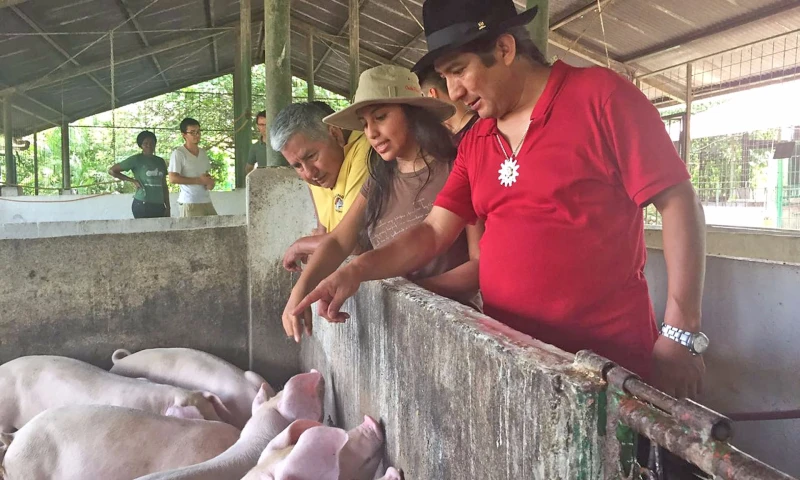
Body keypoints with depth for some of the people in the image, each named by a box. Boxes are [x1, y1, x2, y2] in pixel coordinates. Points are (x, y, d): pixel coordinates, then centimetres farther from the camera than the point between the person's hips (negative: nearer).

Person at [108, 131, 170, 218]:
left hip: (159, 206, 5)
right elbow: (112, 170, 1)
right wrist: (132, 180, -2)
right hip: (142, 205, -5)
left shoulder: (160, 161, 14)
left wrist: (167, 207, 11)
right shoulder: (136, 159, -1)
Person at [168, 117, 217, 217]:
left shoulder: (203, 153, 15)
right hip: (189, 204, -6)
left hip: (206, 201, 7)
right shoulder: (178, 153, -6)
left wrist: (210, 182, 3)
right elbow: (173, 178, -13)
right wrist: (198, 180, -15)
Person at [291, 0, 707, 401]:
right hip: (509, 354, 5)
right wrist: (358, 270, -7)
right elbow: (432, 233, 9)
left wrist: (681, 337, -15)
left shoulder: (599, 96, -8)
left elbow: (678, 203, -10)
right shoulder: (474, 144, 10)